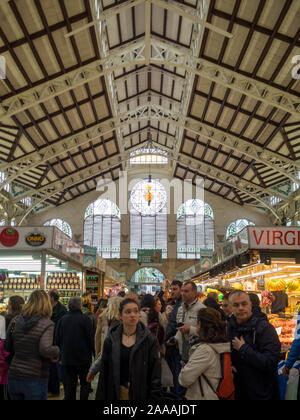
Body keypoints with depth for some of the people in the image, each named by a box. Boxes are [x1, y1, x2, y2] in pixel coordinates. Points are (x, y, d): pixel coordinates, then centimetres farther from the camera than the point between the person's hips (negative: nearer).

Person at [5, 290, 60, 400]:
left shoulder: (15, 321, 1)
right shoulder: (47, 324, -14)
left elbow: (7, 348, 8)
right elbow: (45, 349, -26)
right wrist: (57, 351, -7)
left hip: (14, 376, 5)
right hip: (35, 379, -5)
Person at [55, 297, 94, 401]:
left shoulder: (62, 319, 0)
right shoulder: (85, 319, -11)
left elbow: (57, 340, 7)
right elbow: (91, 339, -10)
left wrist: (61, 353, 19)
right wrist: (94, 353, 1)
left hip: (67, 358, 4)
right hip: (83, 357, -3)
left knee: (70, 384, 13)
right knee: (85, 383, 8)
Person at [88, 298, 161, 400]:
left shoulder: (149, 339, -6)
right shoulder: (110, 340, 0)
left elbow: (155, 374, -5)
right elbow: (104, 373, 4)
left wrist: (154, 396, -10)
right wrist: (101, 397, 3)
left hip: (141, 393, -1)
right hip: (116, 393, 2)